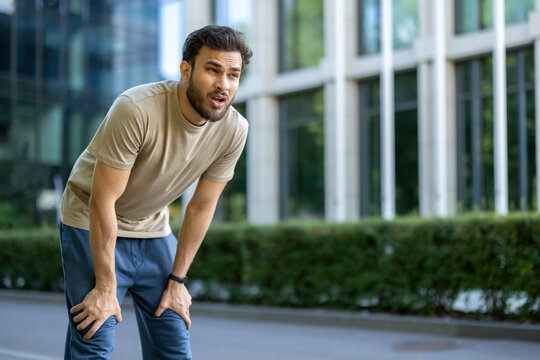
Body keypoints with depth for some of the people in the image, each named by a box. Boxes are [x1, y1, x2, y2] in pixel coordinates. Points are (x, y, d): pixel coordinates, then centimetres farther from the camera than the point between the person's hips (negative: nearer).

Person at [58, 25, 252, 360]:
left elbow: (202, 206, -4)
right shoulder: (137, 109, -31)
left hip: (154, 230, 5)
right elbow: (103, 201, -26)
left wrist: (177, 280, 0)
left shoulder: (234, 130, -15)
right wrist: (105, 287, -21)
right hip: (93, 226, -5)